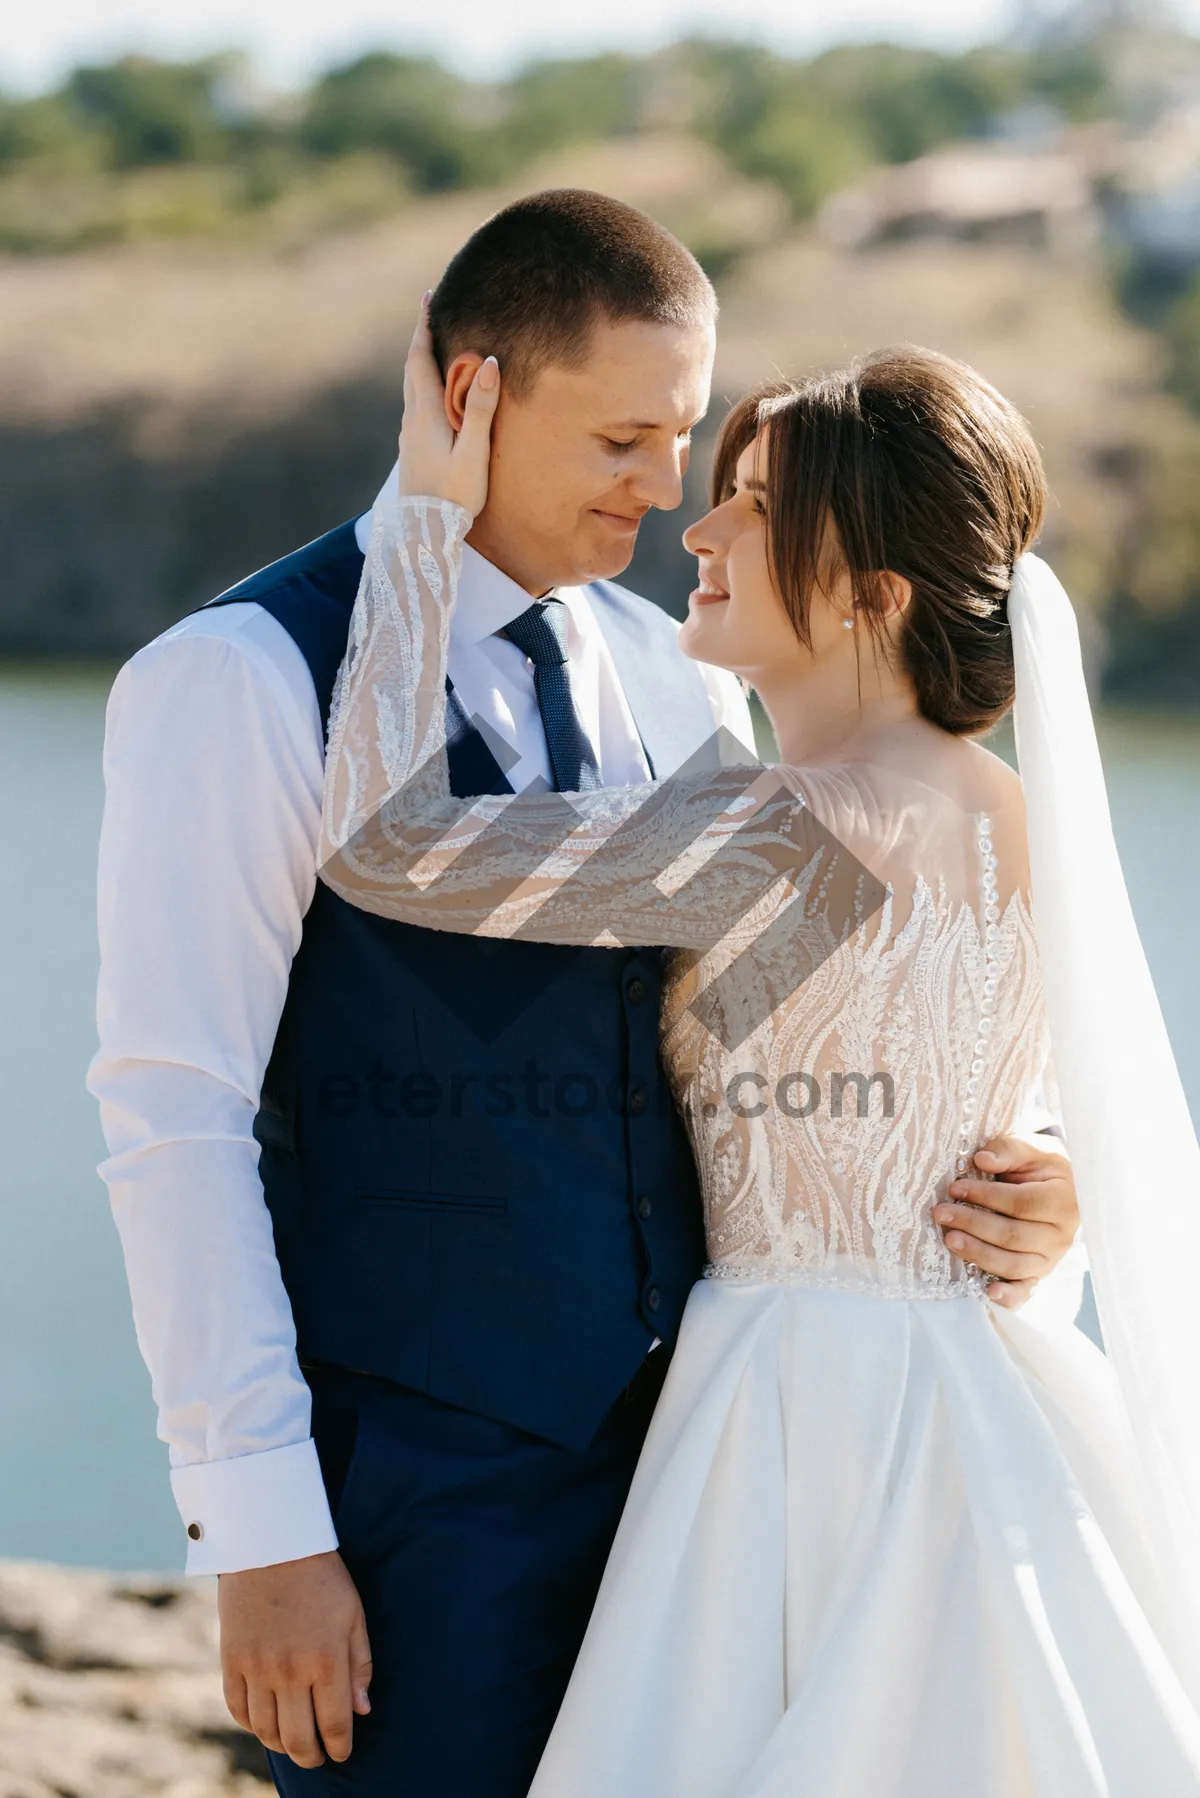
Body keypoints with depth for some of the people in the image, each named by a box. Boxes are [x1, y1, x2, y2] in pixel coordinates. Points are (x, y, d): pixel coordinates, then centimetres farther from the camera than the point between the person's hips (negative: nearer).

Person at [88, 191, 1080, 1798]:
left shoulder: (674, 686, 10)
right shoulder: (241, 685, -9)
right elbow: (174, 1120, -13)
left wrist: (1010, 1196, -6)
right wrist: (260, 1534, -17)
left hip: (678, 1445, 6)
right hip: (417, 1478, -6)